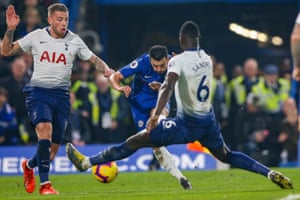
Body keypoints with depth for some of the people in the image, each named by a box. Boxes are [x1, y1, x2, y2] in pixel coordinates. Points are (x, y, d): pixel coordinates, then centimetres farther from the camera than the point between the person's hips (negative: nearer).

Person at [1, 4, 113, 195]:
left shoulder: (74, 41, 3)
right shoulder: (36, 37, 1)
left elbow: (95, 60, 10)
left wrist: (107, 70, -11)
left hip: (61, 95, 2)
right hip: (38, 92, -2)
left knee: (53, 151, 5)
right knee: (45, 131, -29)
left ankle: (29, 165, 39)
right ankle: (45, 184, -26)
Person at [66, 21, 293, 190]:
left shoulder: (178, 61, -15)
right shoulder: (207, 59, 6)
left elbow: (168, 87, -33)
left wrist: (155, 115, -44)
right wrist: (162, 87, 33)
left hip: (187, 124, -6)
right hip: (209, 121, 6)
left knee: (135, 141, -5)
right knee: (227, 156, 25)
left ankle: (86, 162, -6)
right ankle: (271, 173, 12)